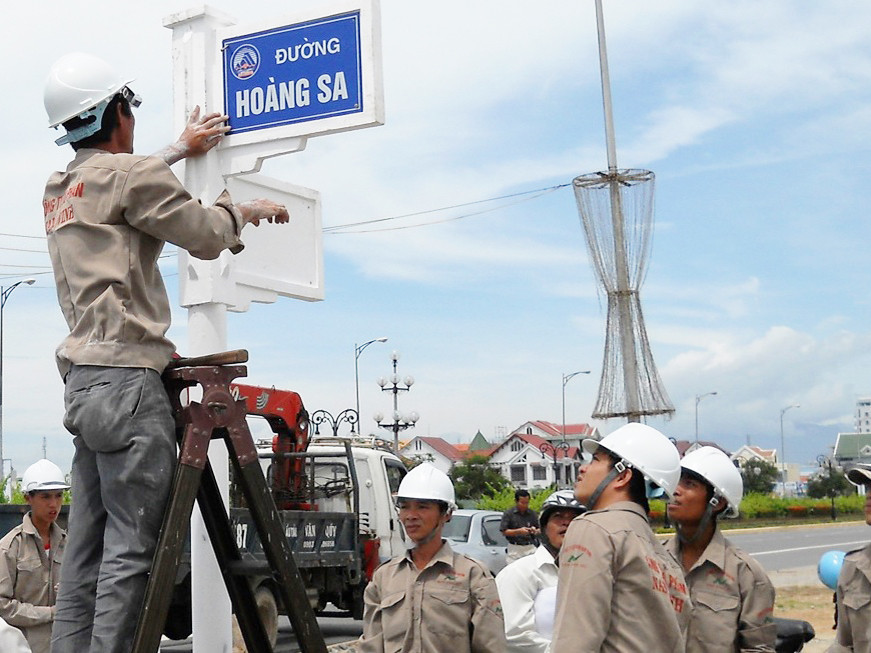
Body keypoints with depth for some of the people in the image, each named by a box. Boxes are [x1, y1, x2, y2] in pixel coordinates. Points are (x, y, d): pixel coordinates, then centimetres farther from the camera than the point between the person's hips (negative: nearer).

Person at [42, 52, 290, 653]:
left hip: (83, 386, 9)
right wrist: (243, 210, 18)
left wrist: (180, 150, 47)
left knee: (87, 553, 7)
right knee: (131, 551, -10)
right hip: (127, 383, -9)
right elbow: (208, 236, -1)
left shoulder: (60, 191, 20)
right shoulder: (125, 172, -5)